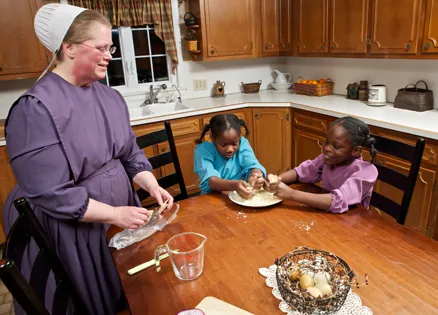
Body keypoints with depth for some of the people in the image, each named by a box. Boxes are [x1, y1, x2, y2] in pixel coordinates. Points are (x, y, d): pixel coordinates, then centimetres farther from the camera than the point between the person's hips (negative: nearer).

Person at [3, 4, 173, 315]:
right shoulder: (36, 108, -23)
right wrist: (114, 214, -23)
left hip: (120, 219, 6)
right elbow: (51, 194, -26)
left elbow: (130, 154, 5)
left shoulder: (109, 96, 0)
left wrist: (153, 187, -11)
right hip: (70, 232, -6)